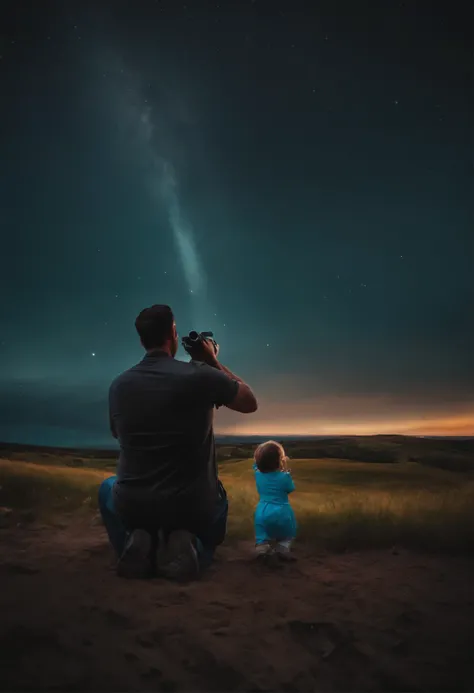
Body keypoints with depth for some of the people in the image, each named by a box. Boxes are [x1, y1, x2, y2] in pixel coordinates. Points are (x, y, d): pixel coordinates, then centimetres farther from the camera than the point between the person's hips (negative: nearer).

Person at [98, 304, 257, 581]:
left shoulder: (119, 385, -4)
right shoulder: (200, 374, -16)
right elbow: (250, 403, 1)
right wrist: (214, 364, 8)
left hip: (133, 505, 2)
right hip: (193, 506, -1)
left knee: (108, 487, 37)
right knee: (217, 503, 36)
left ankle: (135, 543, 6)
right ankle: (191, 547, 1)